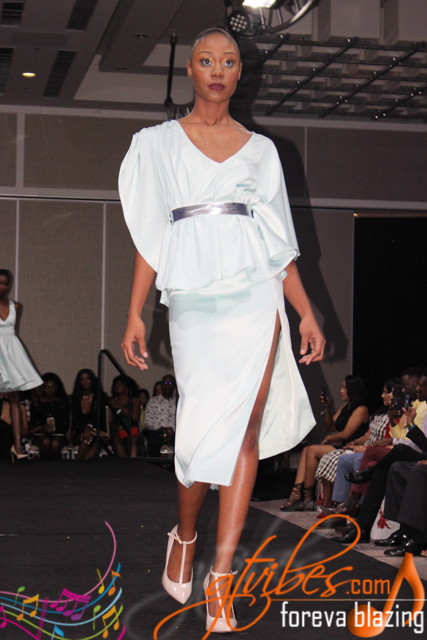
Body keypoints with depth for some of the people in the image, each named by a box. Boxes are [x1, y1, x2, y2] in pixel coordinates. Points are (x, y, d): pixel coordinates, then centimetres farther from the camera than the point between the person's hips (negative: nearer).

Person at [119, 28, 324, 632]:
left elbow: (280, 242, 14)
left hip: (256, 296, 1)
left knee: (245, 428, -7)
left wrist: (307, 313, 8)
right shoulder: (159, 143, 11)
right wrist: (134, 315, 0)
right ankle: (184, 535, 23)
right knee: (205, 423, -6)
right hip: (192, 299, -1)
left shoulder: (260, 149, 15)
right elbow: (149, 236, 7)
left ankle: (220, 576, -5)